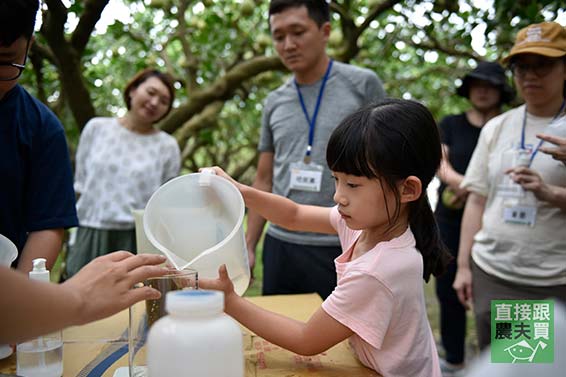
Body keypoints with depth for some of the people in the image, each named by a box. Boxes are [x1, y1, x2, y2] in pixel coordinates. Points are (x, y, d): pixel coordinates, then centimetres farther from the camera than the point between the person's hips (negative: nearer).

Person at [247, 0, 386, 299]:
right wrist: (248, 245, 8)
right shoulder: (274, 103, 9)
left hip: (344, 250, -3)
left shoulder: (362, 85, -3)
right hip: (279, 247, 4)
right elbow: (264, 181, 13)